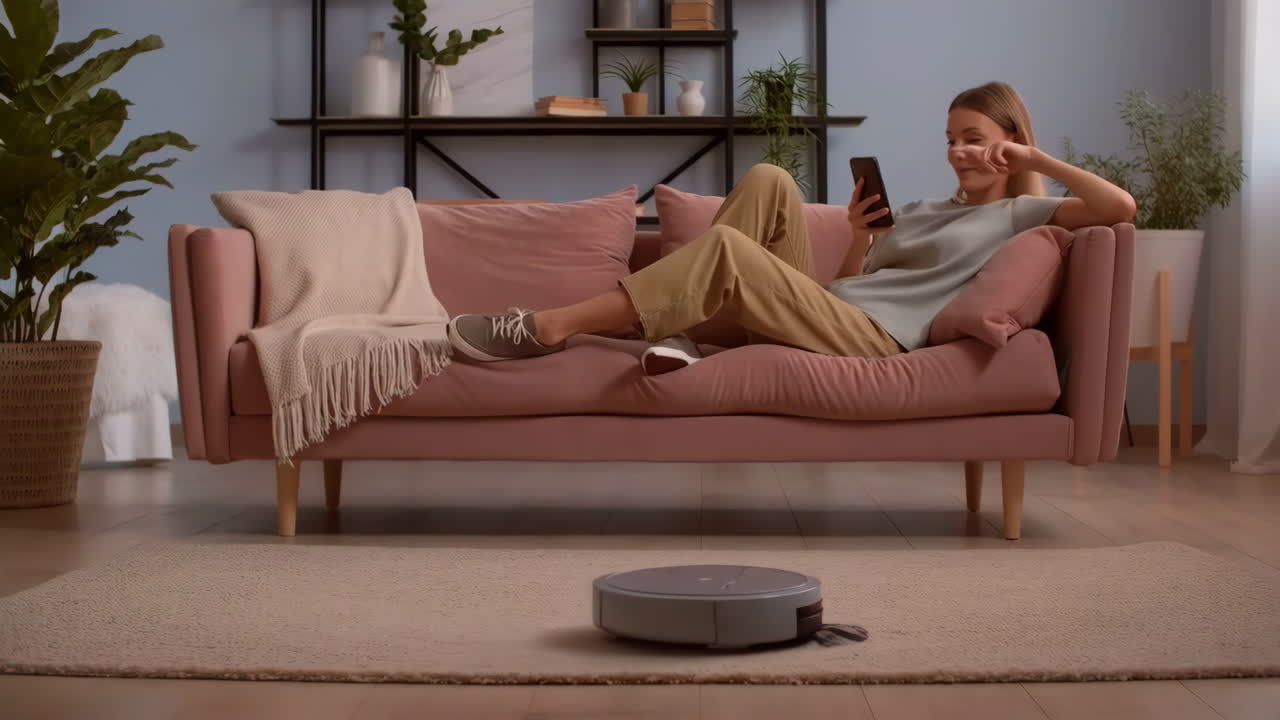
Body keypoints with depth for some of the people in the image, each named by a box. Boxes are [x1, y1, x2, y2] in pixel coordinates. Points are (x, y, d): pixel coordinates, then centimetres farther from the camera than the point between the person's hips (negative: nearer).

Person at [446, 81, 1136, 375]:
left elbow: (1120, 207, -4)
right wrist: (862, 240, 6)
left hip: (872, 337, -7)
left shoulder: (1018, 216, 12)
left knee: (725, 249, -27)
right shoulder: (919, 210, 32)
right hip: (825, 313, 7)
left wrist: (1040, 160, 3)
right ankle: (681, 331, -20)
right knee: (769, 180, -10)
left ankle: (549, 327, -26)